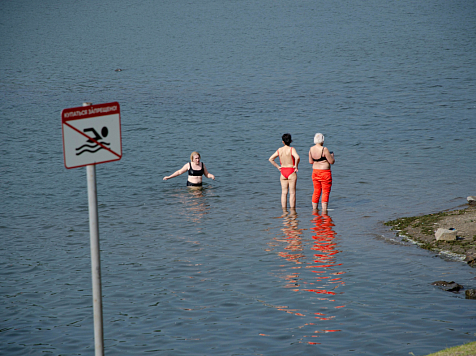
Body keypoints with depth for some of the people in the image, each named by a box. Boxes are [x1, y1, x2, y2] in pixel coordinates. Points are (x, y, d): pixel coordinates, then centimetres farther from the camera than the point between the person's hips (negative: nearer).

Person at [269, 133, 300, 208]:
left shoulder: (279, 150, 4)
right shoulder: (291, 149, -10)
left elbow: (271, 159, 5)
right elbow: (297, 157, -28)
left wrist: (278, 167, 9)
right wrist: (296, 166, -13)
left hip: (283, 172, 4)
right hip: (291, 172, -4)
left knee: (284, 193, 9)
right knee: (292, 193, 1)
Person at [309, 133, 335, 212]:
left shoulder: (311, 149, 1)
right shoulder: (324, 149, -19)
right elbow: (332, 162, -13)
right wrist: (332, 155, 6)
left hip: (315, 172, 6)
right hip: (325, 173, -6)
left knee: (316, 192, 15)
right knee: (326, 192, 1)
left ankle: (314, 209, 19)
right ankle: (324, 210, -1)